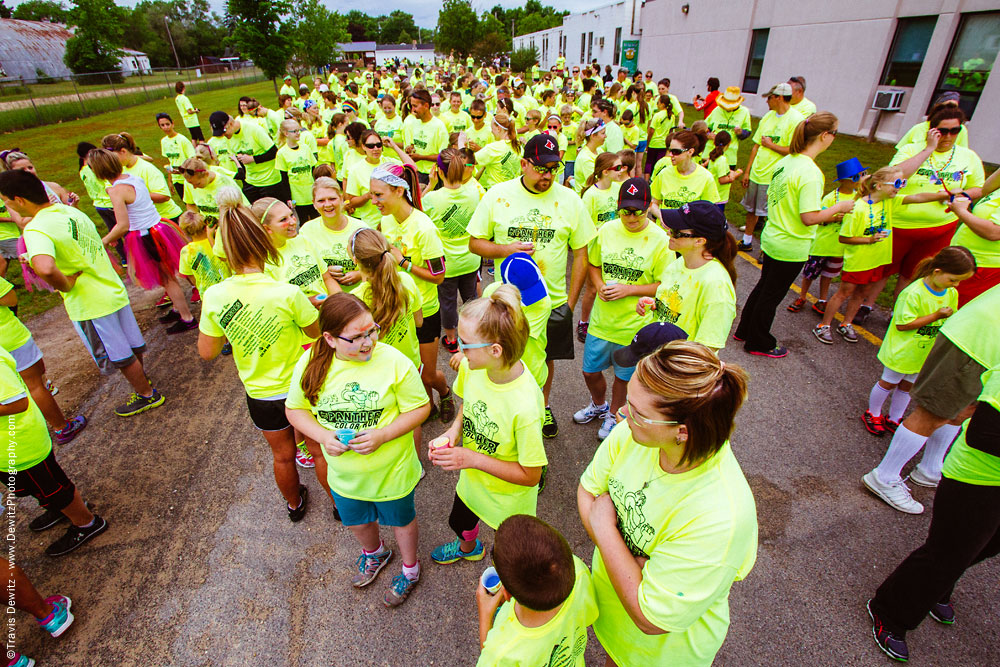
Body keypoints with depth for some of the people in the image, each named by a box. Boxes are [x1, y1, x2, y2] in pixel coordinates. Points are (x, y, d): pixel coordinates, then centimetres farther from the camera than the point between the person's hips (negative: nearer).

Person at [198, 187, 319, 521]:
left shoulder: (214, 296, -17)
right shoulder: (288, 294, -27)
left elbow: (207, 352, -3)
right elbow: (316, 332, -10)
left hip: (260, 395, 3)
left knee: (283, 455, 27)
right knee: (318, 450, 21)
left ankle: (294, 503, 54)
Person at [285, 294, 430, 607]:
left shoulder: (394, 361, -26)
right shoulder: (310, 363, -16)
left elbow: (420, 408, -17)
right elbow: (295, 408, -1)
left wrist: (382, 435, -29)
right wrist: (322, 435, -19)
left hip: (392, 471, -3)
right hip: (344, 474, 4)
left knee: (401, 519, 23)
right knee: (356, 521, 30)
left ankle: (410, 568, 54)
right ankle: (374, 553, 65)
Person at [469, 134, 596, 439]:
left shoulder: (569, 200, -4)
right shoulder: (498, 195, -5)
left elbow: (581, 253, 0)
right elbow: (475, 242, 0)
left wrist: (571, 301, -5)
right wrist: (506, 249, -20)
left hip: (553, 302, 1)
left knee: (546, 357, 18)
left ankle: (543, 405, 44)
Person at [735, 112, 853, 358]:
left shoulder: (785, 161, 1)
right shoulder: (810, 172, -24)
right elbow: (809, 218, -26)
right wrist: (839, 207, -9)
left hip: (772, 238, 8)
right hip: (791, 247, -8)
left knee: (763, 287, 22)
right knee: (772, 295, 6)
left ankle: (745, 330, 37)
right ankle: (759, 343, 23)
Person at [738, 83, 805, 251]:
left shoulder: (796, 119, -12)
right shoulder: (768, 116, 9)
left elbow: (793, 151, -19)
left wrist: (770, 144, -10)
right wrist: (747, 171, 11)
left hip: (774, 178, -7)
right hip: (756, 173, 7)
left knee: (770, 215, 0)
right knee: (751, 209, 17)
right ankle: (747, 241, 33)